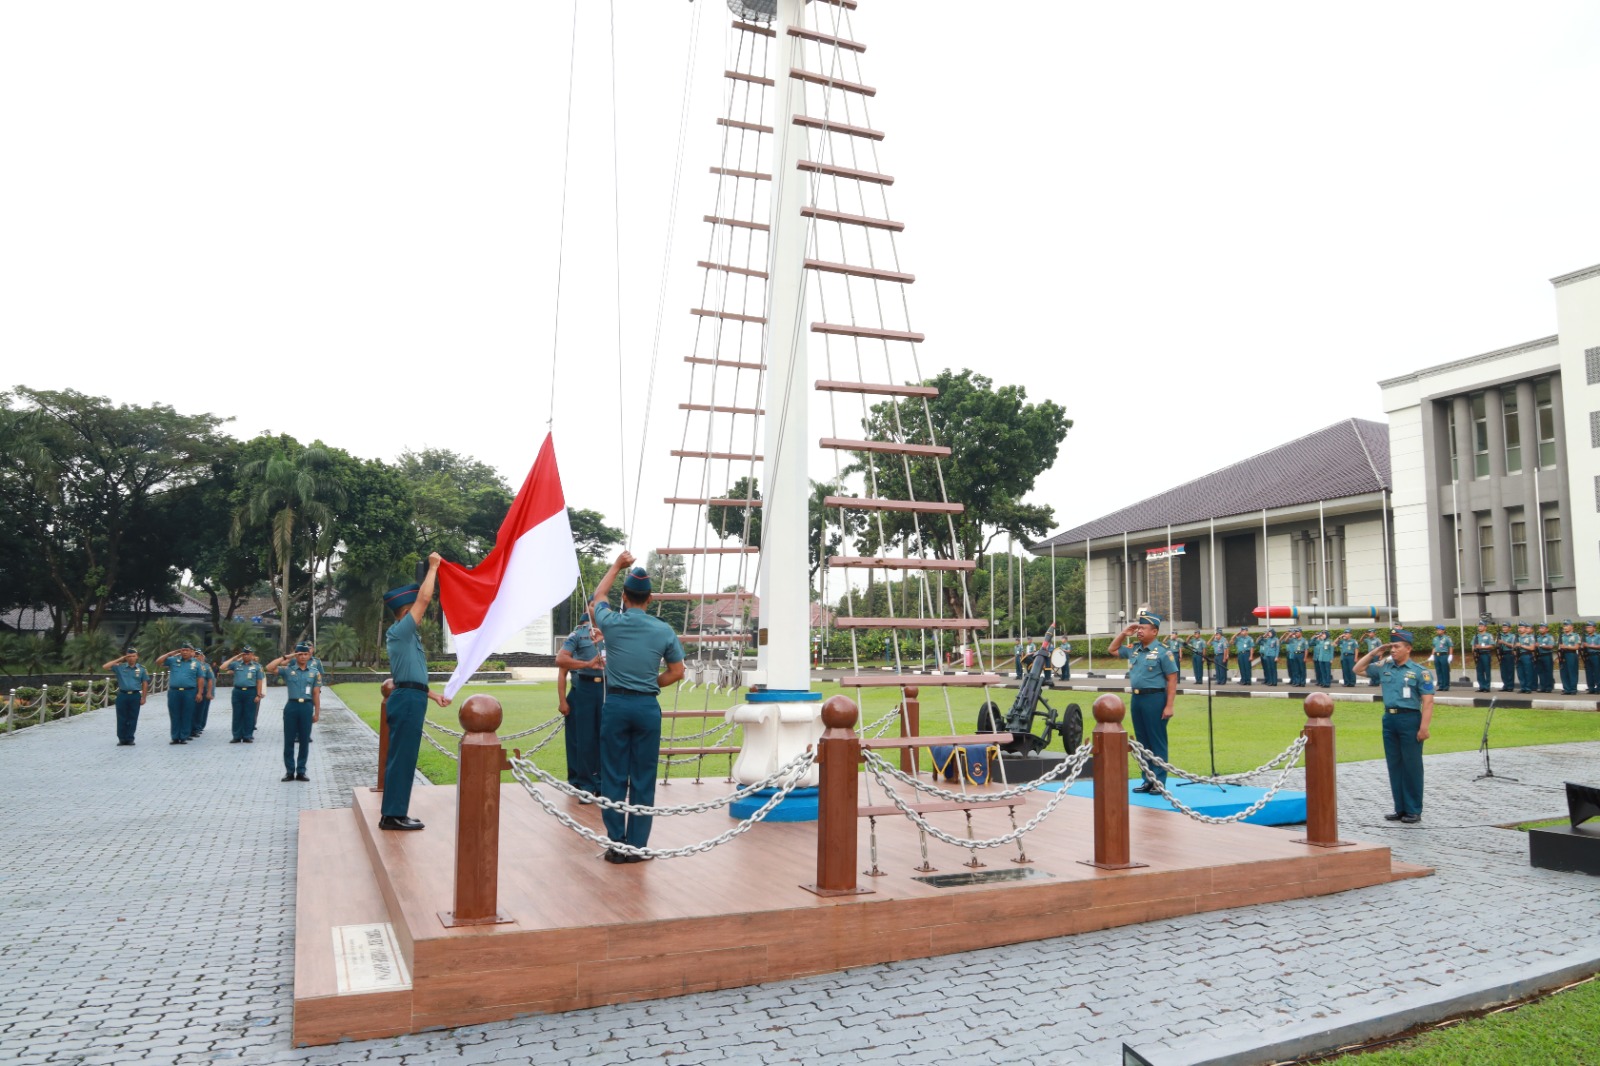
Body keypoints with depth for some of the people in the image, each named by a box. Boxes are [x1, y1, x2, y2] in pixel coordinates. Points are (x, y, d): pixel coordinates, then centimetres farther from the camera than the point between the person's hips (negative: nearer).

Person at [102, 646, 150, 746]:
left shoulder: (141, 669, 4)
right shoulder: (120, 667, 4)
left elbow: (145, 684, 6)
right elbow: (105, 667, -4)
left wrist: (143, 698, 0)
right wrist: (119, 660, -4)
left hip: (135, 696, 0)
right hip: (122, 695, 0)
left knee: (132, 719, 3)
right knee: (121, 718, 2)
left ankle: (129, 739, 10)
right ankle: (122, 739, 10)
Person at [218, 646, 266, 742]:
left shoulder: (257, 666, 3)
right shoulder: (236, 664, 8)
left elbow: (259, 682, 2)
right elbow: (222, 667, 1)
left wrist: (258, 695, -5)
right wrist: (234, 658, 1)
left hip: (251, 692, -2)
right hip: (237, 691, 2)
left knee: (249, 715, 3)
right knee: (237, 715, 5)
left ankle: (247, 736, 10)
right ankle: (237, 736, 12)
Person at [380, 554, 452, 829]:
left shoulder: (405, 636, 19)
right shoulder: (400, 631, -9)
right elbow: (425, 597, -15)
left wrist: (433, 694, 23)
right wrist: (433, 566, -6)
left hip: (408, 698, 10)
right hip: (409, 699, -10)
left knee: (402, 757, 12)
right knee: (402, 758, -7)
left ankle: (392, 812, 18)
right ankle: (394, 815, -3)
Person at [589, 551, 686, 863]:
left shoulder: (612, 623, -2)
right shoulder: (664, 630, -1)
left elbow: (598, 597, 21)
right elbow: (677, 673, 5)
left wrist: (617, 566, 31)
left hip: (616, 705, 0)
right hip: (647, 707, 0)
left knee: (614, 777, 6)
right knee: (643, 779, 5)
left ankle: (616, 845, 8)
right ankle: (637, 846, 10)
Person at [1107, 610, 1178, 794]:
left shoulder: (1162, 652, -9)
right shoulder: (1133, 650, 11)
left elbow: (1172, 680, -11)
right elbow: (1112, 650, 26)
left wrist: (1169, 705, -16)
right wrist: (1123, 634, 12)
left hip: (1154, 698, -7)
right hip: (1136, 698, 7)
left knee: (1157, 742, -1)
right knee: (1142, 742, 12)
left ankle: (1159, 782, 5)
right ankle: (1148, 780, 19)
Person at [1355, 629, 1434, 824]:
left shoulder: (1420, 671, -6)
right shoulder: (1384, 667, 10)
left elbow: (1427, 702, -10)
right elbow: (1358, 668, 22)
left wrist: (1424, 728, -18)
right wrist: (1375, 652, 10)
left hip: (1410, 719, -6)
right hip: (1389, 719, 6)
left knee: (1412, 766, 0)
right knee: (1394, 765, 10)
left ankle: (1414, 810, 8)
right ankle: (1400, 808, 18)